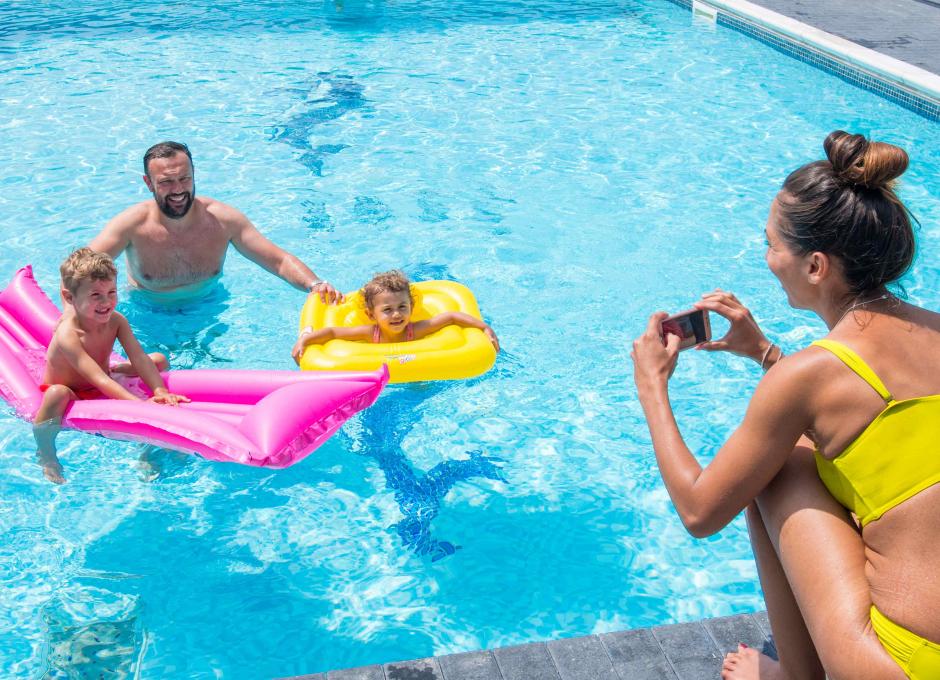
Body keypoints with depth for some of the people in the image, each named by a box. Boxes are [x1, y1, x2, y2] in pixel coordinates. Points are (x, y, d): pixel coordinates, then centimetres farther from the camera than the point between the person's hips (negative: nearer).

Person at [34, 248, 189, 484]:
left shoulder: (116, 321, -16)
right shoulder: (68, 334, -35)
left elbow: (140, 358, -23)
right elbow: (99, 380, -42)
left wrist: (160, 391, -40)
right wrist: (140, 404, -52)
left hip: (101, 391, 5)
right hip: (72, 395, -5)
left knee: (160, 360, -4)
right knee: (57, 394, -42)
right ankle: (47, 460, -21)